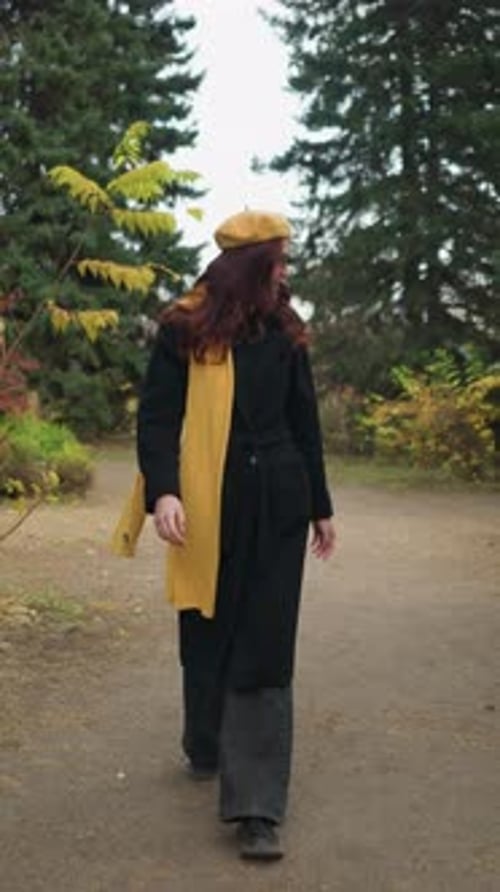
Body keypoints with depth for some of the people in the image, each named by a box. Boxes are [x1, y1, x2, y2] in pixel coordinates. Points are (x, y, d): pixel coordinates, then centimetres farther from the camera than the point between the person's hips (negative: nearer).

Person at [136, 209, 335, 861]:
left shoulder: (285, 333, 7)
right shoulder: (185, 331, -4)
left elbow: (304, 424, 13)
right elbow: (156, 418, -6)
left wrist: (320, 506, 16)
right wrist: (163, 491, -21)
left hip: (276, 506, 2)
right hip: (208, 510, -2)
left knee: (265, 647, -3)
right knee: (207, 637, 12)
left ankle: (257, 806, -2)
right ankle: (206, 750, 38)